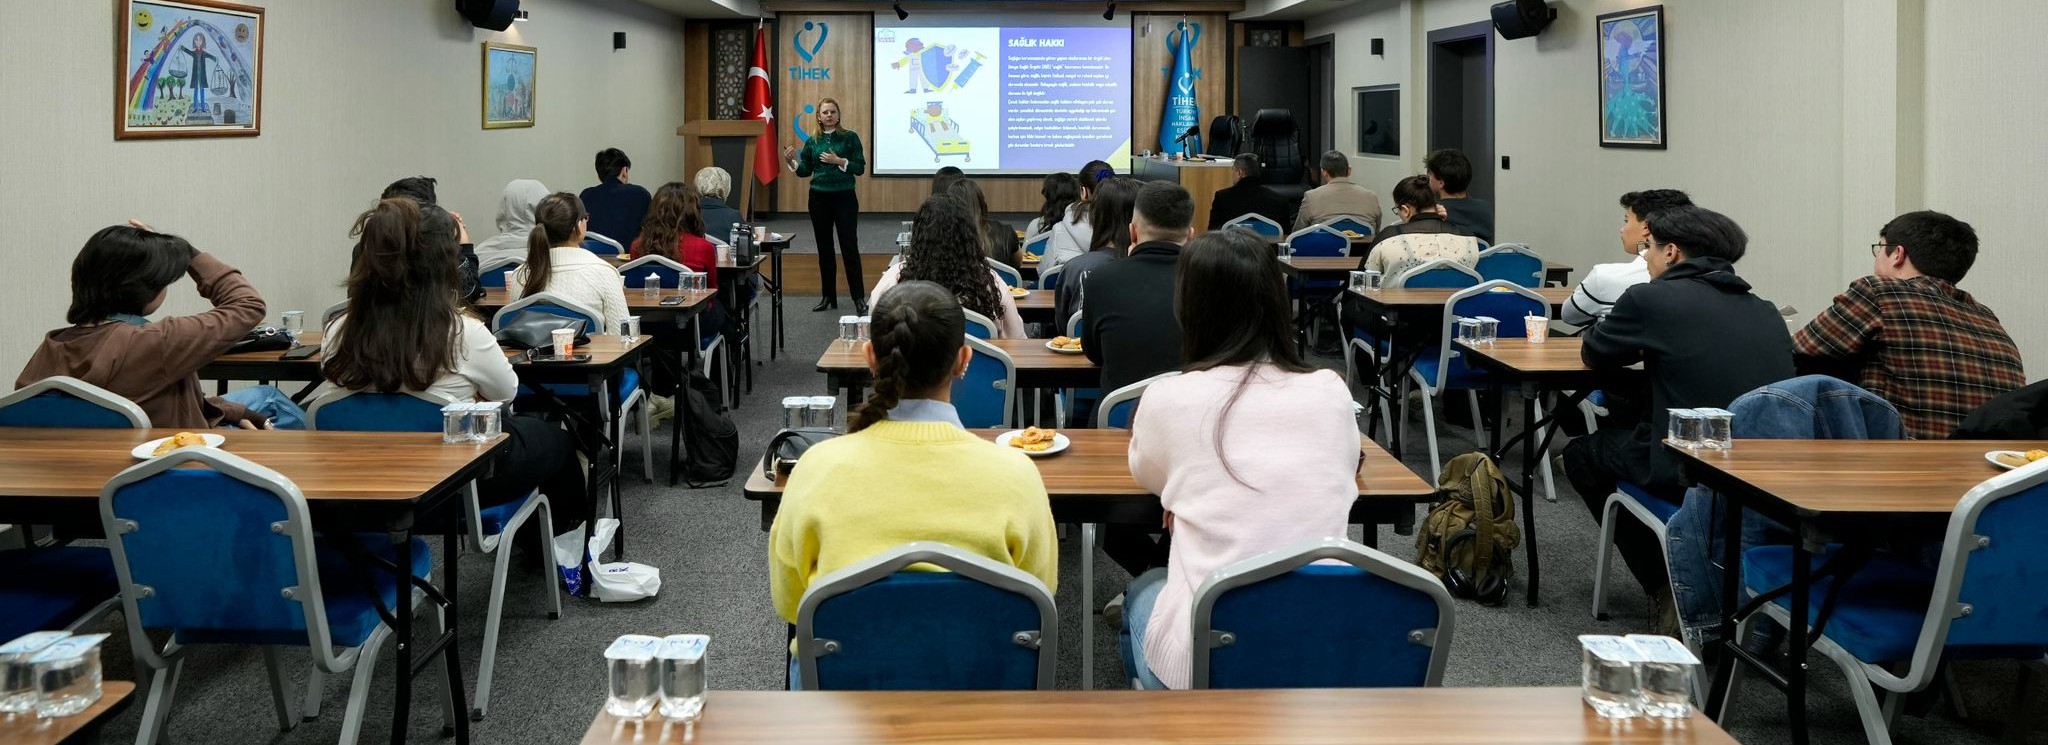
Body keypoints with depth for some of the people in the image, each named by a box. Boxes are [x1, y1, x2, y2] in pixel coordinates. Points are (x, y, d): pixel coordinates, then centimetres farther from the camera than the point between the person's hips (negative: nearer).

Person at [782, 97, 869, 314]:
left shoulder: (850, 137, -2)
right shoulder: (812, 141, 7)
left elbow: (860, 168, -6)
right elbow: (805, 171, 10)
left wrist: (839, 161, -19)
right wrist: (792, 162, -7)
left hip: (844, 198, -4)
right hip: (819, 198, 4)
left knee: (850, 247, -7)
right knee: (824, 248, 8)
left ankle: (859, 298, -5)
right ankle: (828, 296, 16)